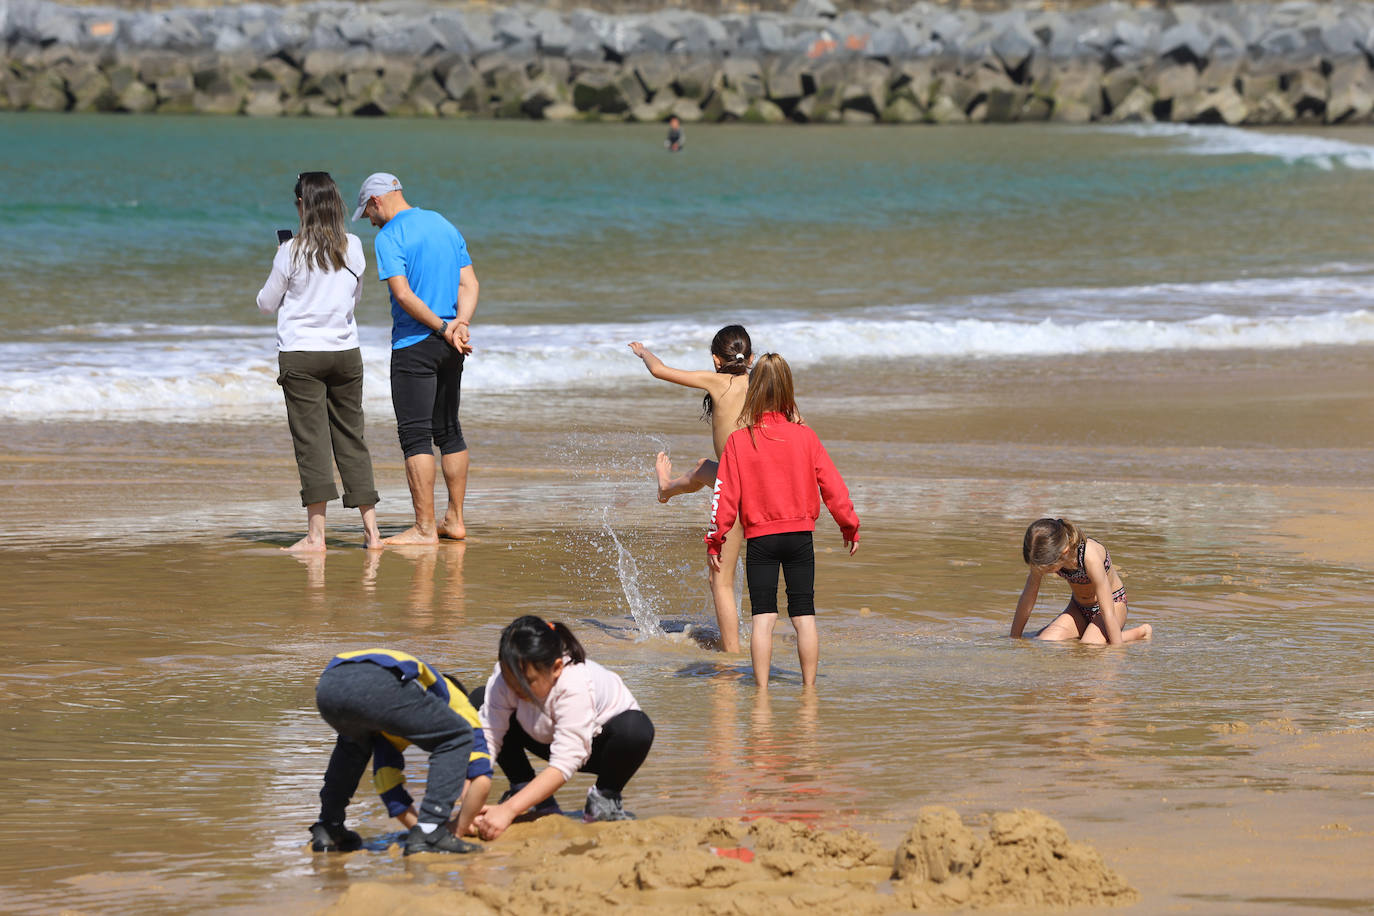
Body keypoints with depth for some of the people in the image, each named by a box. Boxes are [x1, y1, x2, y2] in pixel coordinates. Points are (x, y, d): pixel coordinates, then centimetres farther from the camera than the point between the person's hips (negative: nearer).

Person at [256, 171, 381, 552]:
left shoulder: (292, 252, -10)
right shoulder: (353, 248, 0)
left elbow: (266, 303, 2)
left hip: (300, 354, -3)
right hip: (346, 352, 3)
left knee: (311, 441, -3)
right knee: (352, 438, 10)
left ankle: (316, 534, -8)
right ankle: (371, 530, 10)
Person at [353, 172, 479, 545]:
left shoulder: (389, 237, -10)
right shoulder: (445, 226, 13)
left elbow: (403, 294, -19)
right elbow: (469, 284, 8)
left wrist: (443, 328, -13)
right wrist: (459, 323, -6)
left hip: (414, 344, -7)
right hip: (450, 348, 8)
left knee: (415, 435, -5)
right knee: (448, 431, 15)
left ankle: (425, 527, -8)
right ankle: (454, 519, 19)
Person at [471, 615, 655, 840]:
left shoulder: (575, 686, -41)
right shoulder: (506, 679, -28)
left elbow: (564, 764, -44)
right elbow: (487, 737, -28)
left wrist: (508, 810, -51)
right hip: (547, 737, 5)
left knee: (636, 729, -40)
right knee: (479, 701, -16)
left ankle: (604, 799, -11)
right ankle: (524, 788, -3)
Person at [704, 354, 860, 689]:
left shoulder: (739, 441, -7)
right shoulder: (805, 436, -2)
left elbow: (725, 495, -6)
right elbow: (833, 486, 2)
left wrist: (715, 540, 2)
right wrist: (849, 526, 13)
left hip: (760, 537, -1)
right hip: (800, 535, 1)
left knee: (763, 617, 2)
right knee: (804, 615, 6)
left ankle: (762, 689, 0)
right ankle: (809, 689, 7)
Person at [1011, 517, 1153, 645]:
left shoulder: (1090, 557, -37)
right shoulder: (1045, 555, -22)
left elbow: (1109, 614, -34)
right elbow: (1027, 597, -8)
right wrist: (1014, 639, -3)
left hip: (1113, 602, -5)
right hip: (1078, 607, 5)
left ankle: (1139, 633, -4)